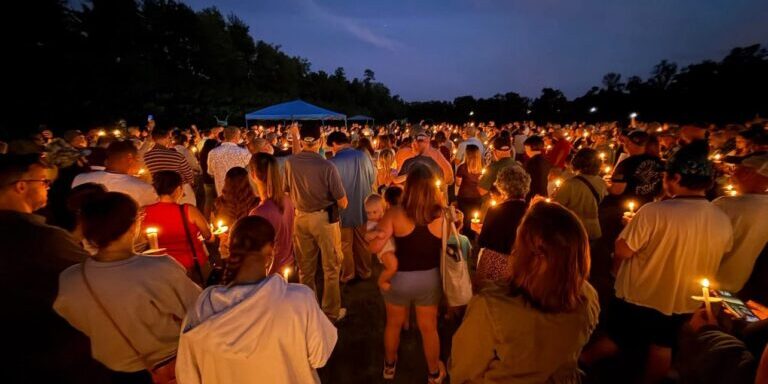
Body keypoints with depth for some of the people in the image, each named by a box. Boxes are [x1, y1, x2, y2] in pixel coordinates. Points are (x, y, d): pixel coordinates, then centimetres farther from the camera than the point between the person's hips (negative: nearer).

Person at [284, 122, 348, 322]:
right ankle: (331, 312, 27)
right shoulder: (327, 166, -21)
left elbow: (287, 191, 8)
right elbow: (342, 203, -17)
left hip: (301, 218, 4)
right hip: (324, 218, -4)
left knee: (305, 267, 19)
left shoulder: (290, 163, -9)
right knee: (331, 267, 13)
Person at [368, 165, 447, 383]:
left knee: (394, 324, 26)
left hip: (399, 278, 0)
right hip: (429, 278, 1)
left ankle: (389, 366, 51)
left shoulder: (395, 214, -21)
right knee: (429, 328, 23)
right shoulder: (442, 215, -16)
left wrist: (376, 232, -1)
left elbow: (374, 247, -21)